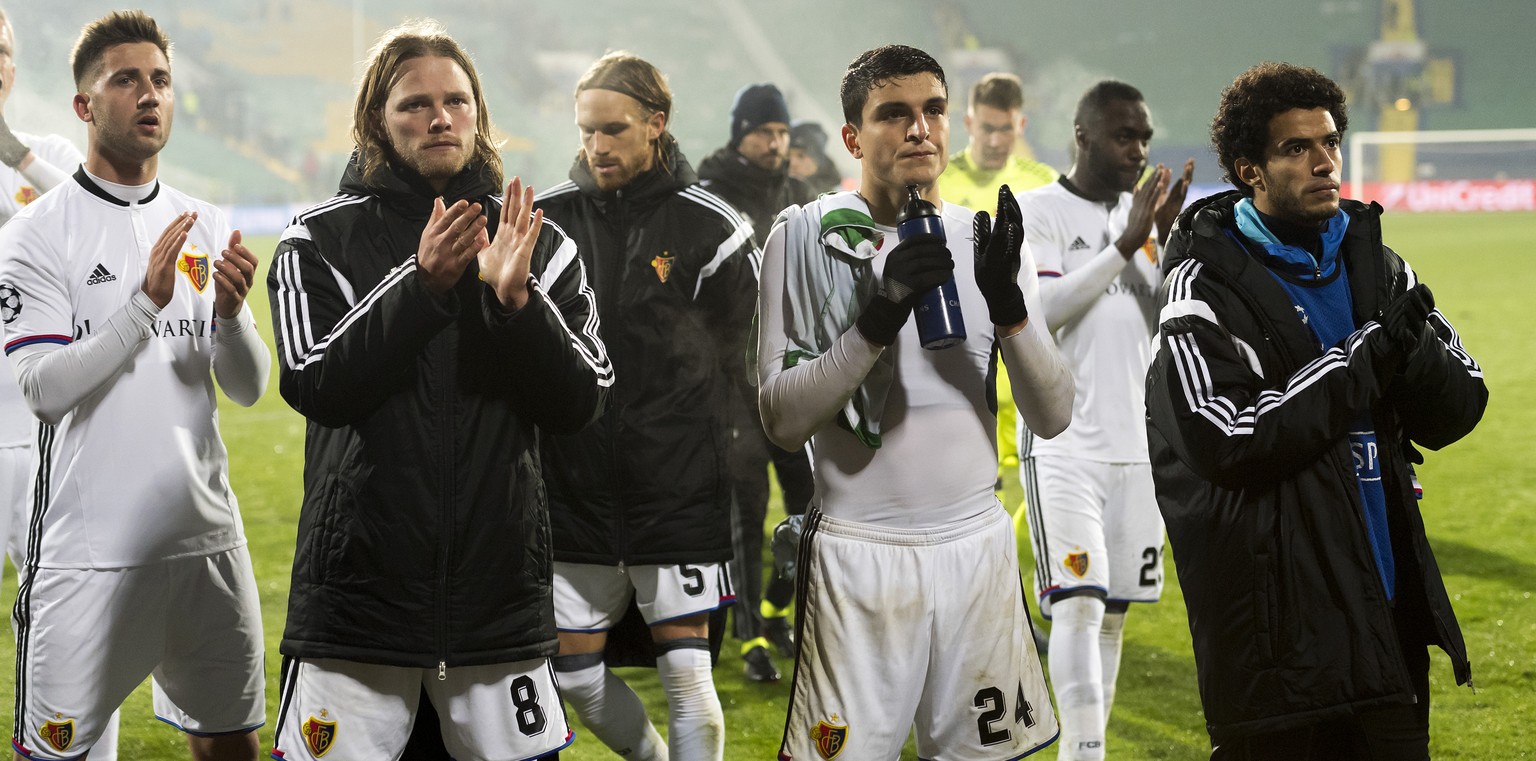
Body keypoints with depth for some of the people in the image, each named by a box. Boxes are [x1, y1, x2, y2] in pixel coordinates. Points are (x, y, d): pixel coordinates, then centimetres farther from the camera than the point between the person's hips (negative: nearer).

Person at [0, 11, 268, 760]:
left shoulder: (206, 228, 11)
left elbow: (248, 388, 6)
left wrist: (229, 314, -15)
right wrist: (146, 300, -22)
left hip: (206, 537, 5)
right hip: (89, 550, -5)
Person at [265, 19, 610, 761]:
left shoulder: (538, 244, 8)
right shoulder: (321, 240, 2)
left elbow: (579, 405, 1)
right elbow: (314, 385, -10)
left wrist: (515, 300, -14)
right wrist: (421, 284, -18)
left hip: (499, 584, 2)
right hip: (358, 583, -2)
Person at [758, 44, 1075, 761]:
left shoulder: (987, 240, 7)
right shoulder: (805, 239, -4)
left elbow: (1052, 417, 1)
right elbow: (782, 419, -12)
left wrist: (1008, 303, -16)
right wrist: (880, 315, -23)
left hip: (977, 546, 4)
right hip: (859, 554, -3)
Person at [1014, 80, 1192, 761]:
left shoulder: (1143, 218, 12)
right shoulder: (1036, 213, -5)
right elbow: (1037, 312, -18)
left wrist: (1166, 245, -7)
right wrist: (1124, 246, -18)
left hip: (1136, 445, 6)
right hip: (1063, 449, -6)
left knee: (1111, 614, 8)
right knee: (1077, 604, -16)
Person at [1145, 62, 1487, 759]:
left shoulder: (1373, 263, 12)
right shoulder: (1208, 287, -8)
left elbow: (1454, 413, 9)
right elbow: (1229, 441, -21)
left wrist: (1413, 347, -13)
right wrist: (1369, 355, -16)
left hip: (1389, 614, 6)